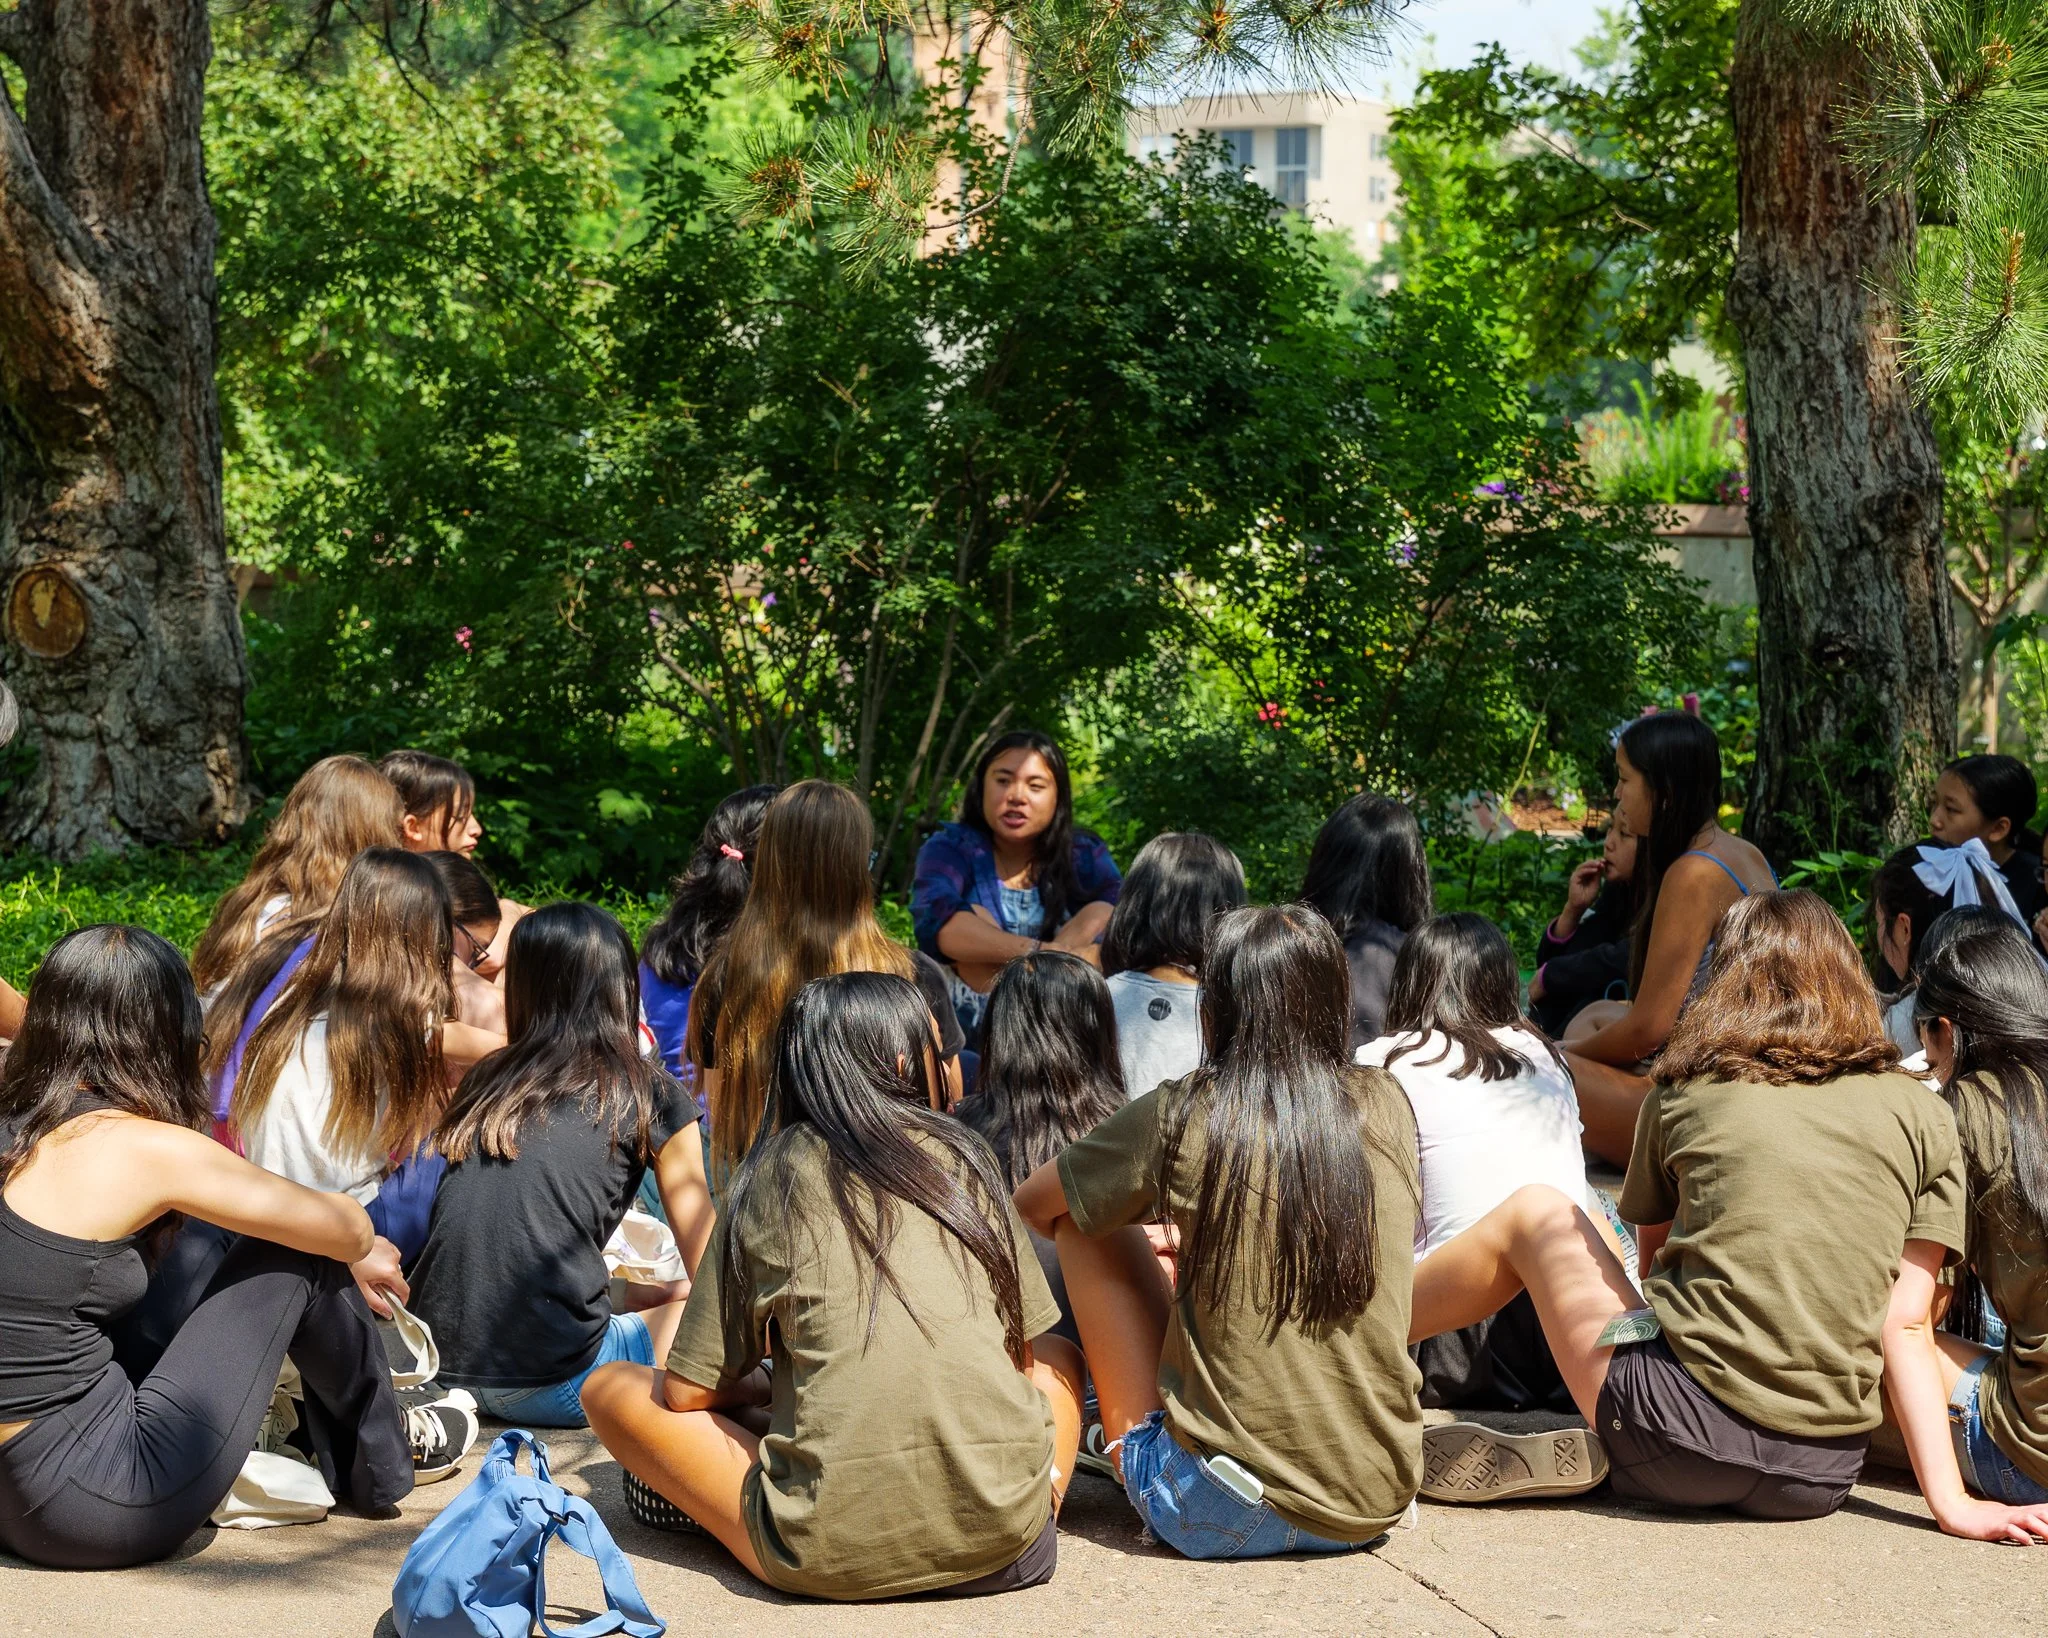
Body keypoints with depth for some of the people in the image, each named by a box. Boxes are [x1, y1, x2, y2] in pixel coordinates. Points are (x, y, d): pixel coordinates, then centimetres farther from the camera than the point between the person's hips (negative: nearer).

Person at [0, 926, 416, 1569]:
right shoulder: (149, 1148, -13)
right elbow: (348, 1232, -1)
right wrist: (370, 1247, 24)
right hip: (106, 1509, -8)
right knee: (294, 1256, 4)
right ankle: (379, 1468, 23)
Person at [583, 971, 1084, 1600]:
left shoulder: (775, 1175, 6)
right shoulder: (965, 1155, 10)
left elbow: (685, 1393, 8)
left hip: (831, 1555, -1)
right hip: (1006, 1536, 1)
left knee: (610, 1389, 17)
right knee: (1058, 1358, 33)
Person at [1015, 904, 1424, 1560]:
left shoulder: (1183, 1116, -8)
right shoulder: (1387, 1106, 2)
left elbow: (1032, 1202, 11)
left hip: (1225, 1515, -5)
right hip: (1379, 1502, 5)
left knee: (1084, 1221, 10)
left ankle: (1132, 1450, 24)